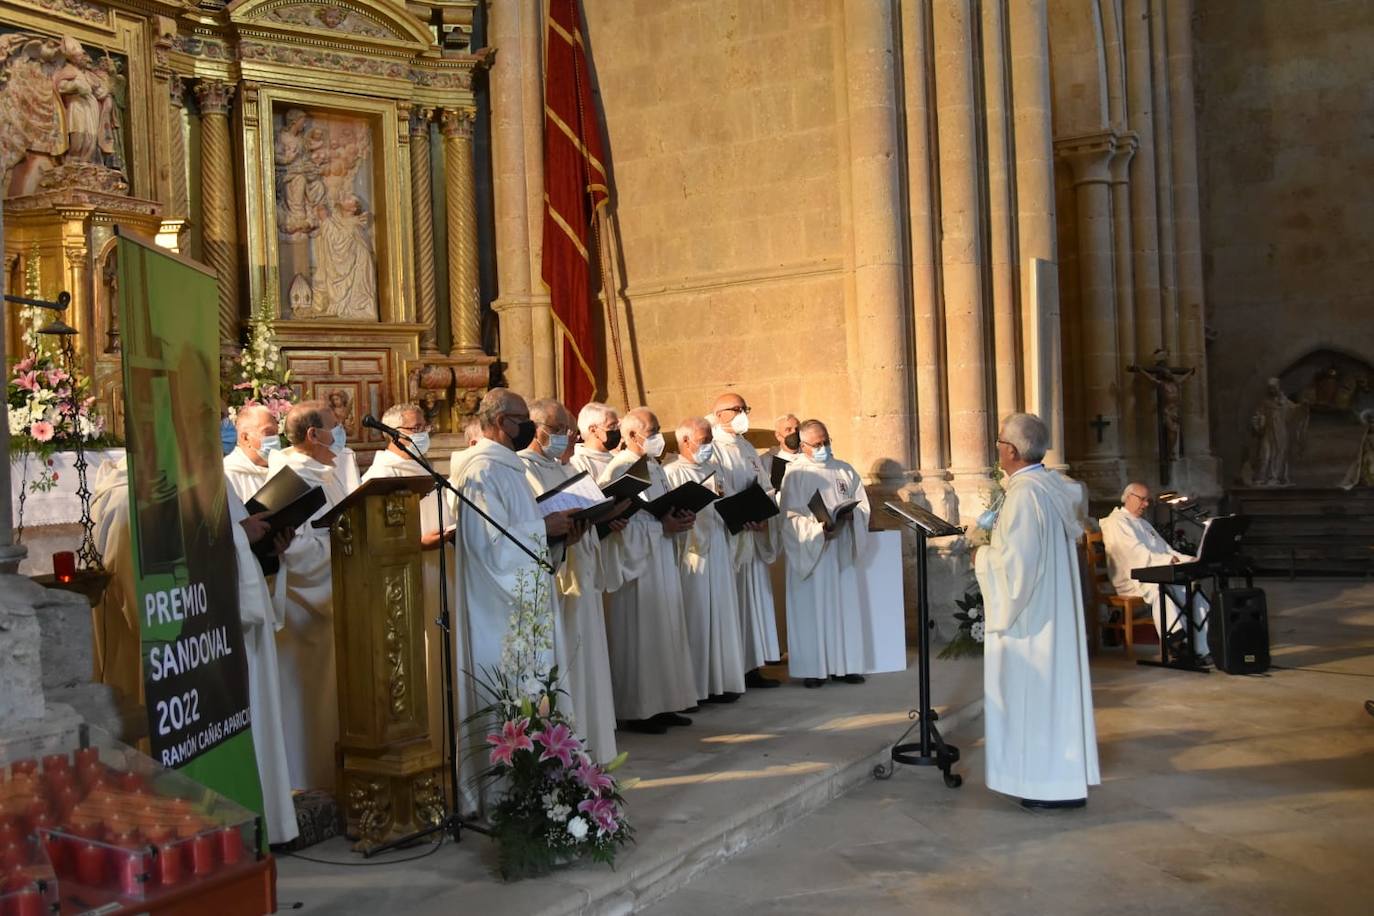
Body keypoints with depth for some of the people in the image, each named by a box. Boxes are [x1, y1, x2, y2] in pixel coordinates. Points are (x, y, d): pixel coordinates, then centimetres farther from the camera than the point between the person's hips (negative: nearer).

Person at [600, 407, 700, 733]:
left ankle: (662, 704, 19)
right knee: (640, 635, -4)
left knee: (666, 630, 11)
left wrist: (679, 519, 0)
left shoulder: (655, 468, 15)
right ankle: (637, 711, 5)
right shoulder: (619, 469, -14)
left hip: (662, 562, 9)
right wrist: (662, 527, -19)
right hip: (637, 566, -9)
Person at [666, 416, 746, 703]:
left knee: (722, 617, 10)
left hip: (719, 556, 7)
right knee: (696, 619, -2)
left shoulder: (714, 470, 16)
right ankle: (696, 687, 6)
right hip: (692, 557, -7)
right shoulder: (672, 473, -7)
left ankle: (721, 682, 19)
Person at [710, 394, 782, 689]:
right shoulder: (712, 450, -6)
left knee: (756, 598, 8)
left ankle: (753, 667, 13)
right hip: (728, 538, -8)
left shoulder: (748, 450, 19)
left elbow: (766, 488, 15)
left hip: (754, 537, 8)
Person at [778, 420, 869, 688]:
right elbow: (790, 517, -10)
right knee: (811, 609, -2)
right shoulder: (794, 475, -3)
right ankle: (812, 669, 2)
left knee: (844, 606, 5)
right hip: (809, 550, -4)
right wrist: (819, 528, -23)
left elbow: (862, 507, 9)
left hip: (841, 551, 4)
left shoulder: (845, 471, 11)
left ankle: (844, 665, 11)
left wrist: (849, 515, -13)